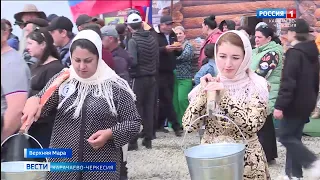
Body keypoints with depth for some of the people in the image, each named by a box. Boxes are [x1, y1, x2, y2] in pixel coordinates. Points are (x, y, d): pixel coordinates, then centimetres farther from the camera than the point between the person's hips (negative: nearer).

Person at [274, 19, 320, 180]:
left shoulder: (294, 53, -17)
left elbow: (288, 82, -24)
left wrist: (280, 105, -24)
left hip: (295, 103, -9)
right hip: (307, 102, 9)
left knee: (285, 137, -1)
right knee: (294, 137, 14)